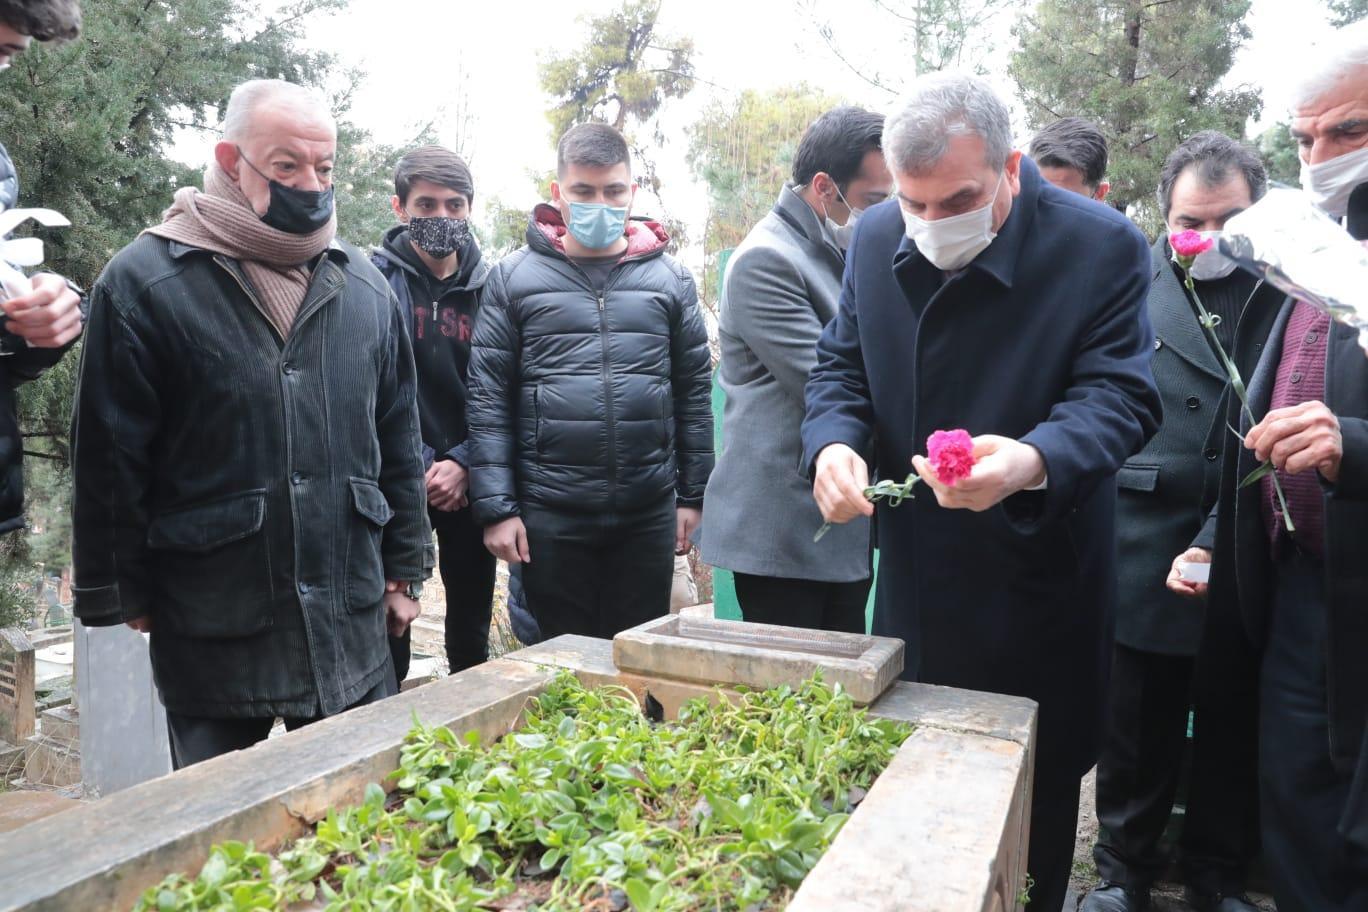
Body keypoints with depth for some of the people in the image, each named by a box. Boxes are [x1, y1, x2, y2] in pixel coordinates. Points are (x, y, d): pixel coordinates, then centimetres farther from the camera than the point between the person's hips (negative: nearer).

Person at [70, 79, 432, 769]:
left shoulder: (362, 284, 6)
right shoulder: (144, 281, -7)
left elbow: (397, 439, 10)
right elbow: (109, 458, -5)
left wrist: (404, 567, 10)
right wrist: (121, 593, -3)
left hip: (352, 621, 4)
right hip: (209, 627, -3)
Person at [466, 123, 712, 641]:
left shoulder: (669, 278, 7)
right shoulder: (514, 278, 1)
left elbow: (695, 391, 9)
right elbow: (487, 399, -1)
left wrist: (694, 495, 6)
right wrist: (496, 506, -6)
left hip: (650, 514, 2)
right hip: (550, 515, -1)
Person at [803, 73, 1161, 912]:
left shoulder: (1102, 247, -14)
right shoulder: (877, 240, -2)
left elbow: (1119, 396, -18)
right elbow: (842, 366, 3)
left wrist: (1034, 461, -40)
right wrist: (834, 444, -19)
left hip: (1037, 590, -3)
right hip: (914, 578, 4)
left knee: (1034, 799, 14)